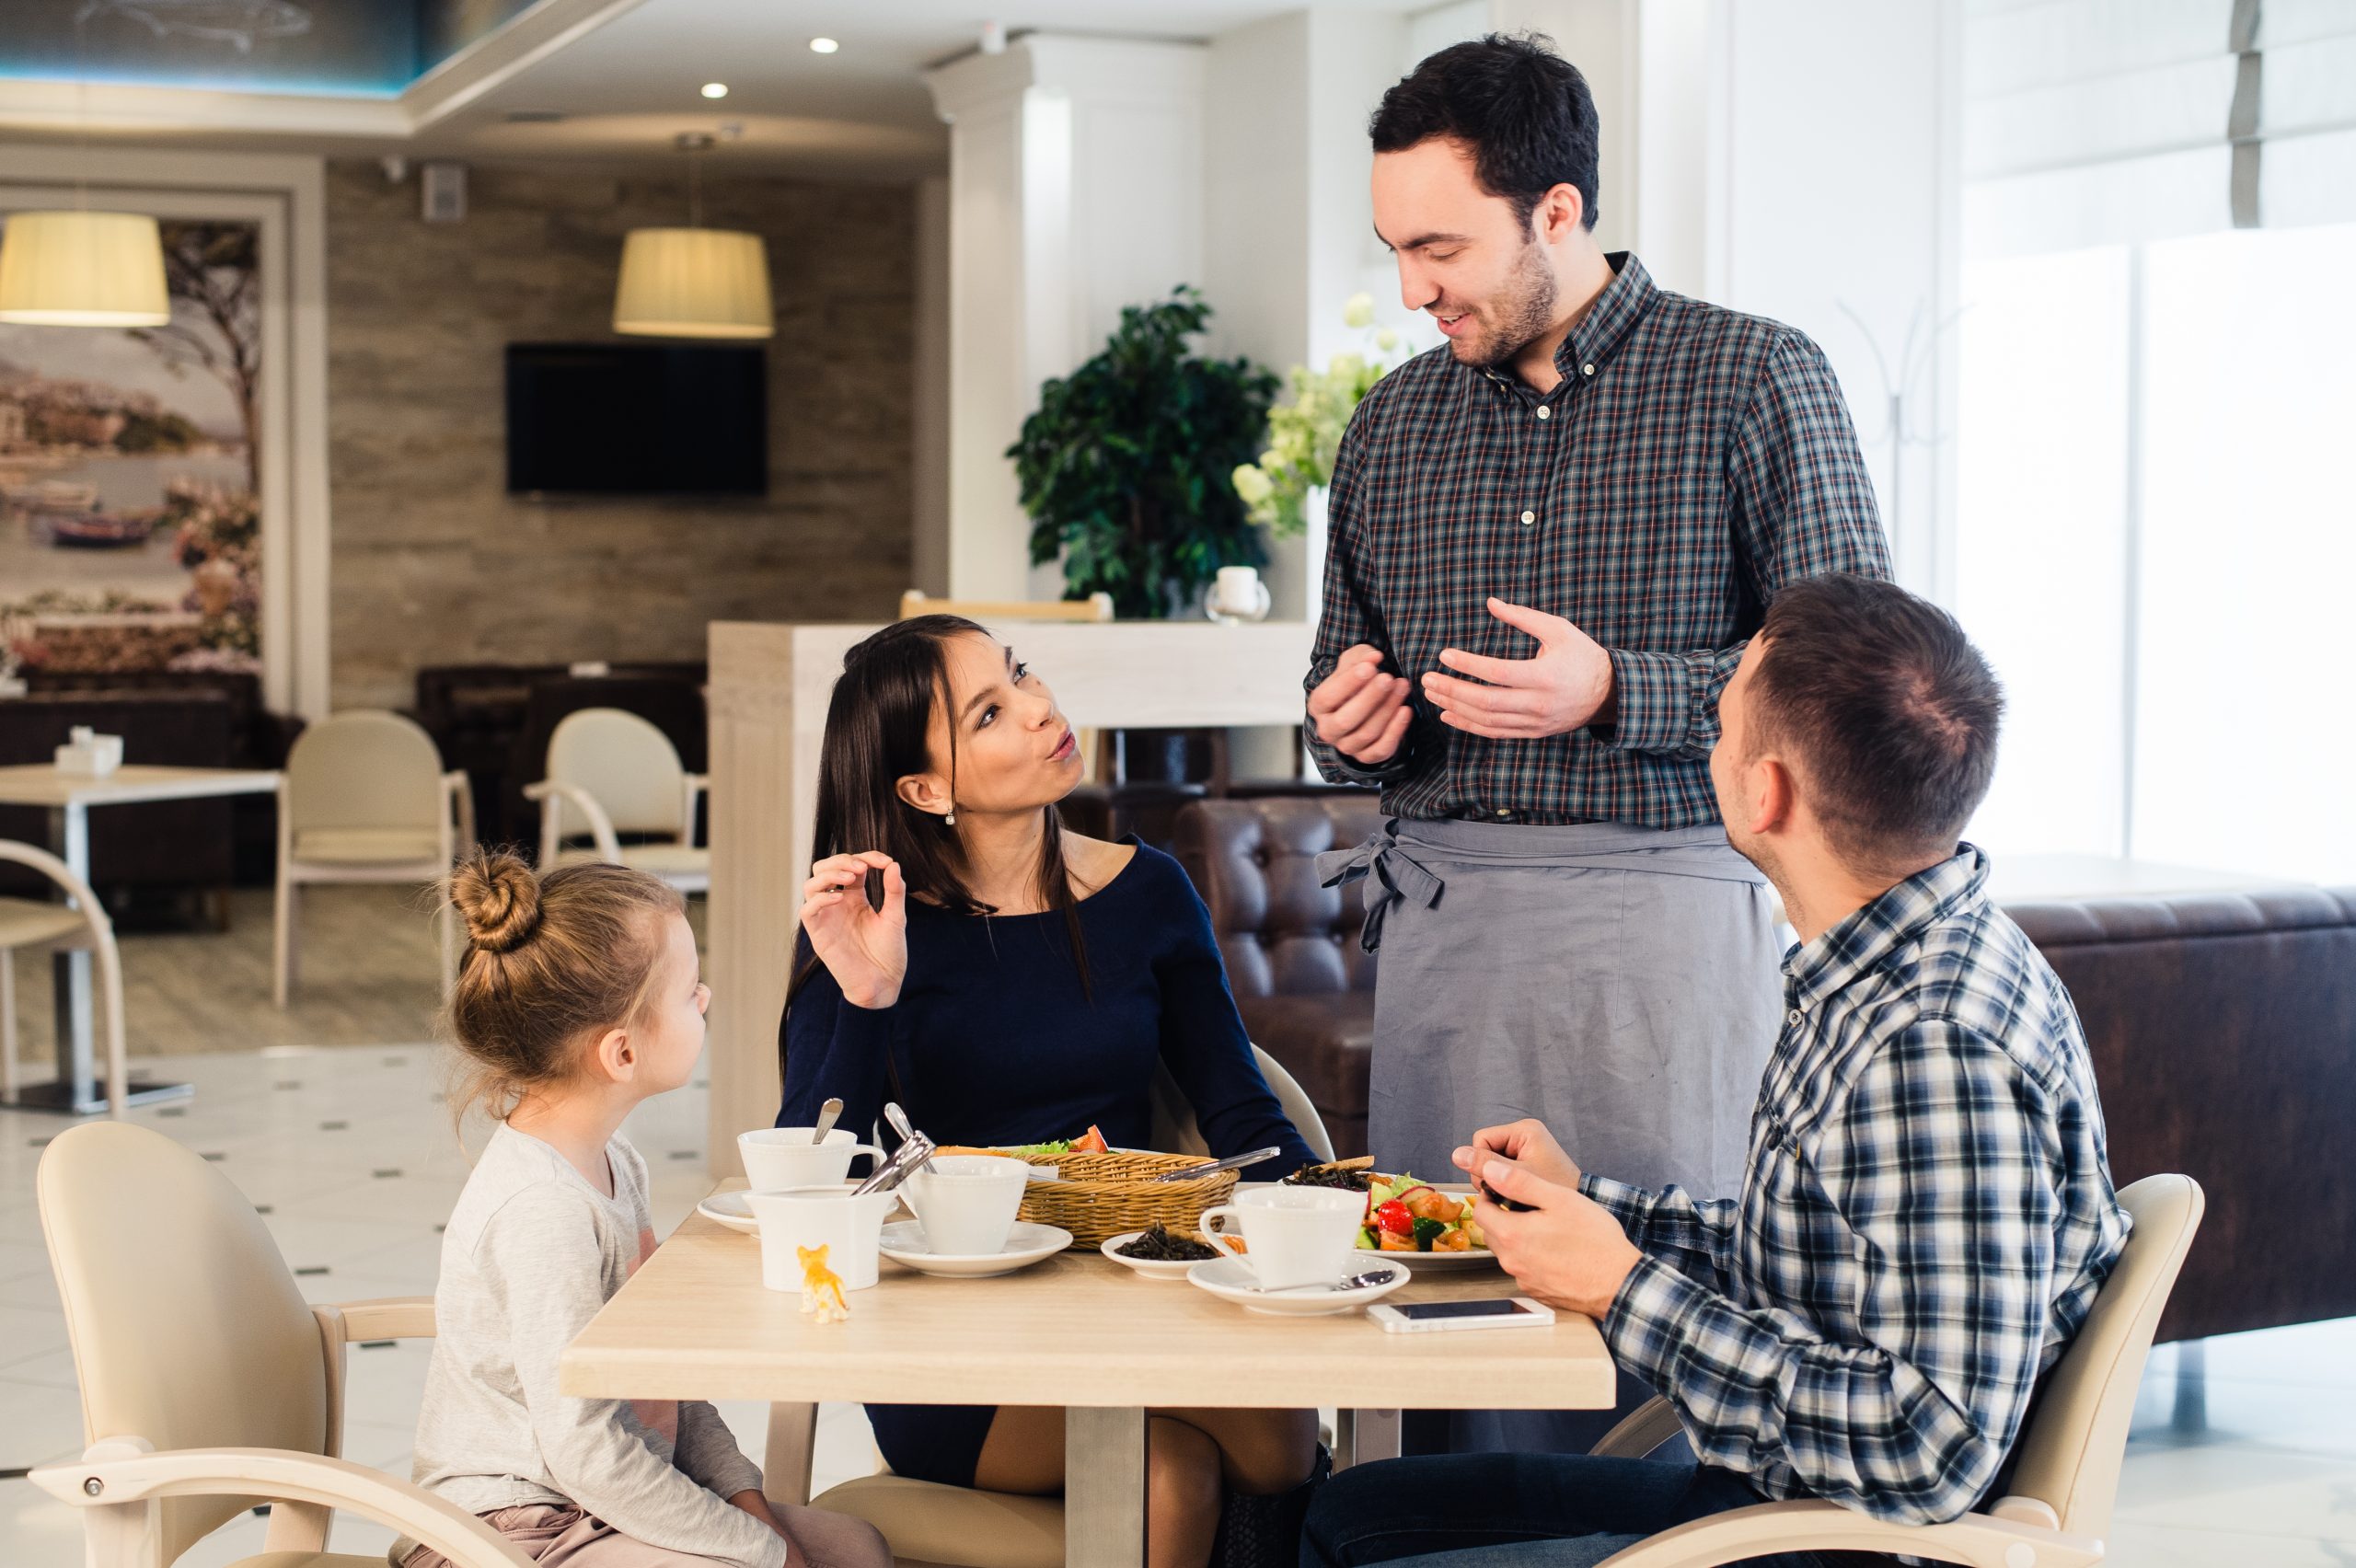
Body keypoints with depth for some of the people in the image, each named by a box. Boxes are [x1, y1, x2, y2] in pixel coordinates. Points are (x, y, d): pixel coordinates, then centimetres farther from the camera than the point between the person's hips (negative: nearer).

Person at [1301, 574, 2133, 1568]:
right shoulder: (1867, 981, 6)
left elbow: (1937, 1449, -30)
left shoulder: (1939, 1048, -28)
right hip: (1770, 1488, 10)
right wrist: (1584, 1201, 14)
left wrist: (1627, 1292, -22)